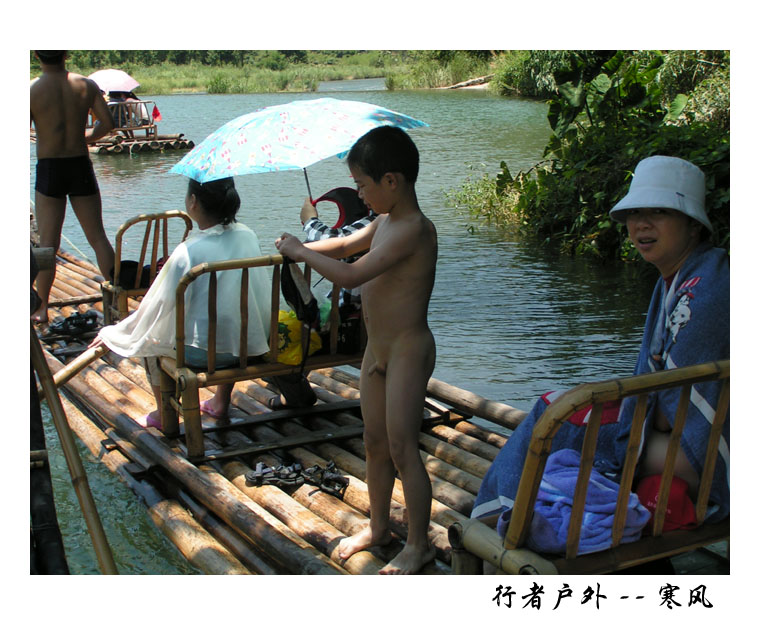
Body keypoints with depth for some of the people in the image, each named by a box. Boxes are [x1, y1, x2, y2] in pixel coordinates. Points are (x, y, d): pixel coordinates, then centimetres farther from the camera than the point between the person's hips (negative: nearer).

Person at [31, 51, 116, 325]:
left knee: (48, 244, 4)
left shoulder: (31, 90, -9)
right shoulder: (86, 85, -1)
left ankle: (42, 308, 7)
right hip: (81, 166, 2)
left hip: (49, 169, -2)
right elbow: (107, 123, 3)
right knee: (98, 238, 9)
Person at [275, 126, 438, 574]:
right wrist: (302, 249, 12)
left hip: (408, 351, -9)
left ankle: (419, 544, 15)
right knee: (375, 444, 18)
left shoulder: (414, 229, -23)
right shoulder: (385, 222, 7)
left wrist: (301, 252, -15)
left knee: (402, 450, -1)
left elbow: (351, 275, -29)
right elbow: (347, 245, 26)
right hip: (377, 349, 9)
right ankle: (379, 525, 36)